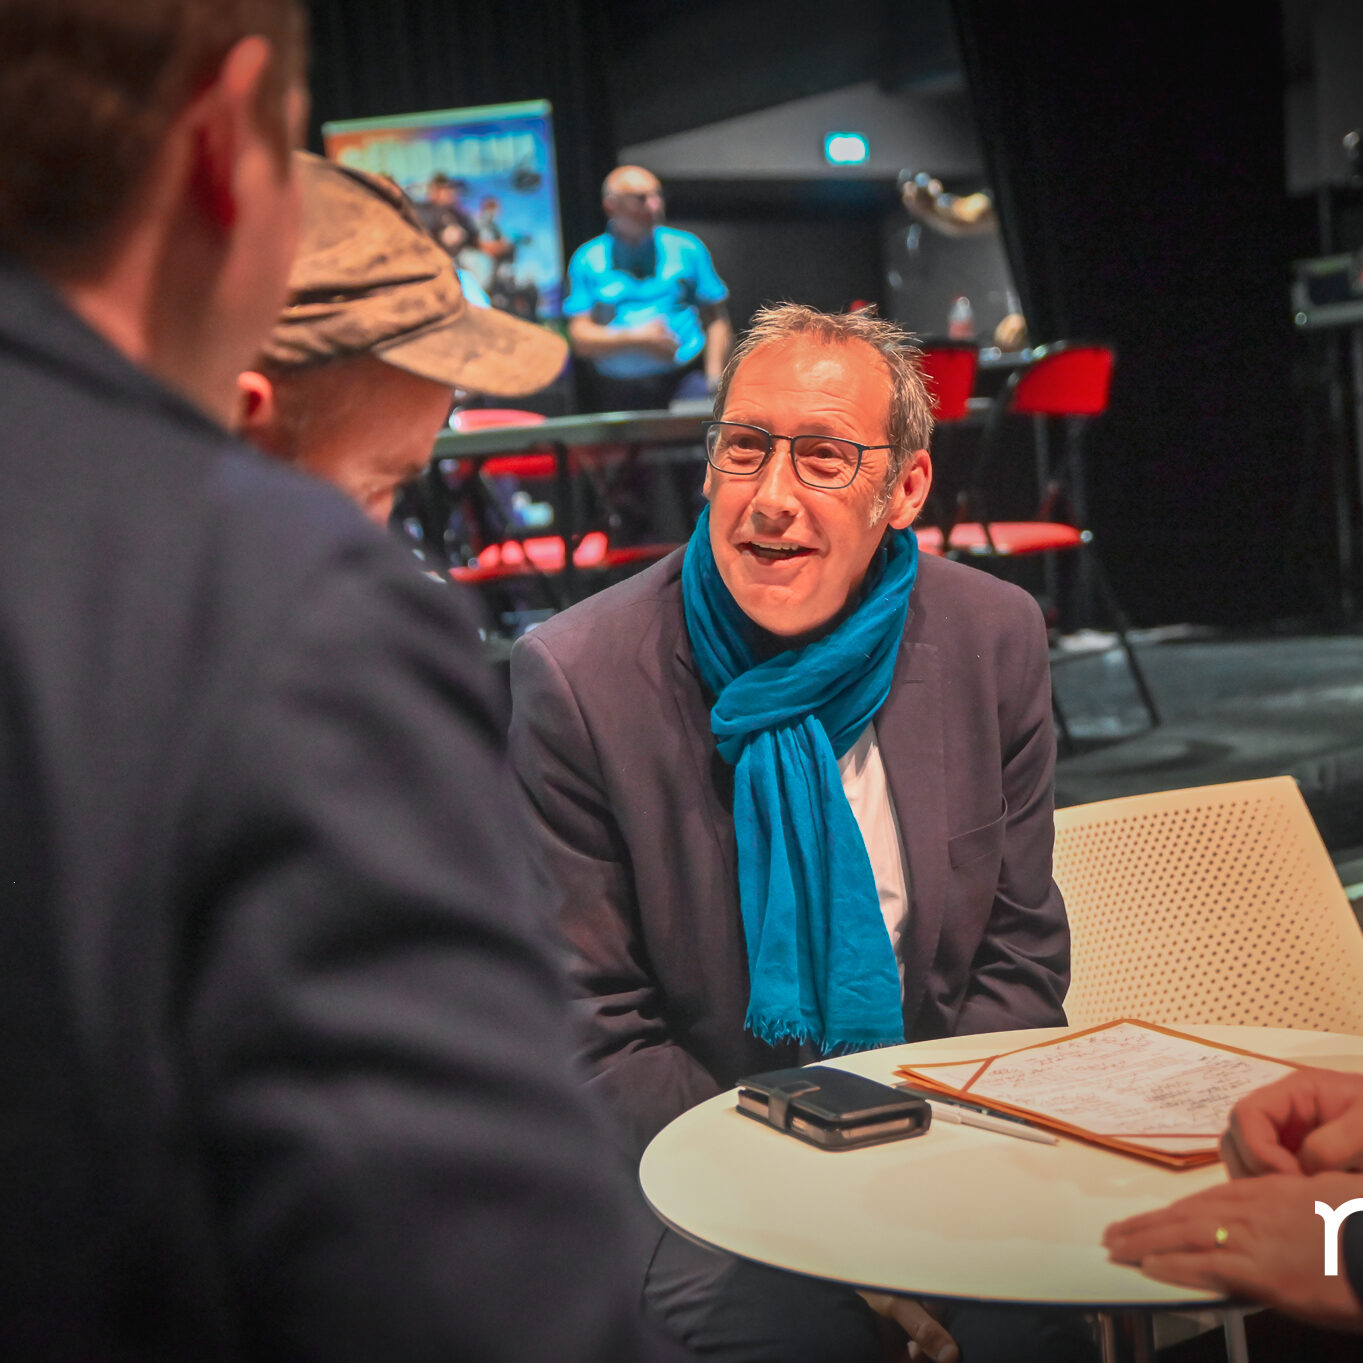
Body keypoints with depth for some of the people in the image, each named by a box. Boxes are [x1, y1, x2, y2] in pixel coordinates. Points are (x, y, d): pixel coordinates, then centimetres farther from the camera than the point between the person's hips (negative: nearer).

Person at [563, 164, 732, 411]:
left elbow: (716, 319, 11)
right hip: (617, 389, 1)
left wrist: (714, 380, -2)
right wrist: (637, 339, -12)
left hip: (683, 379, -1)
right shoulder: (588, 259, 7)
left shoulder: (686, 248, 10)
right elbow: (580, 339, 1)